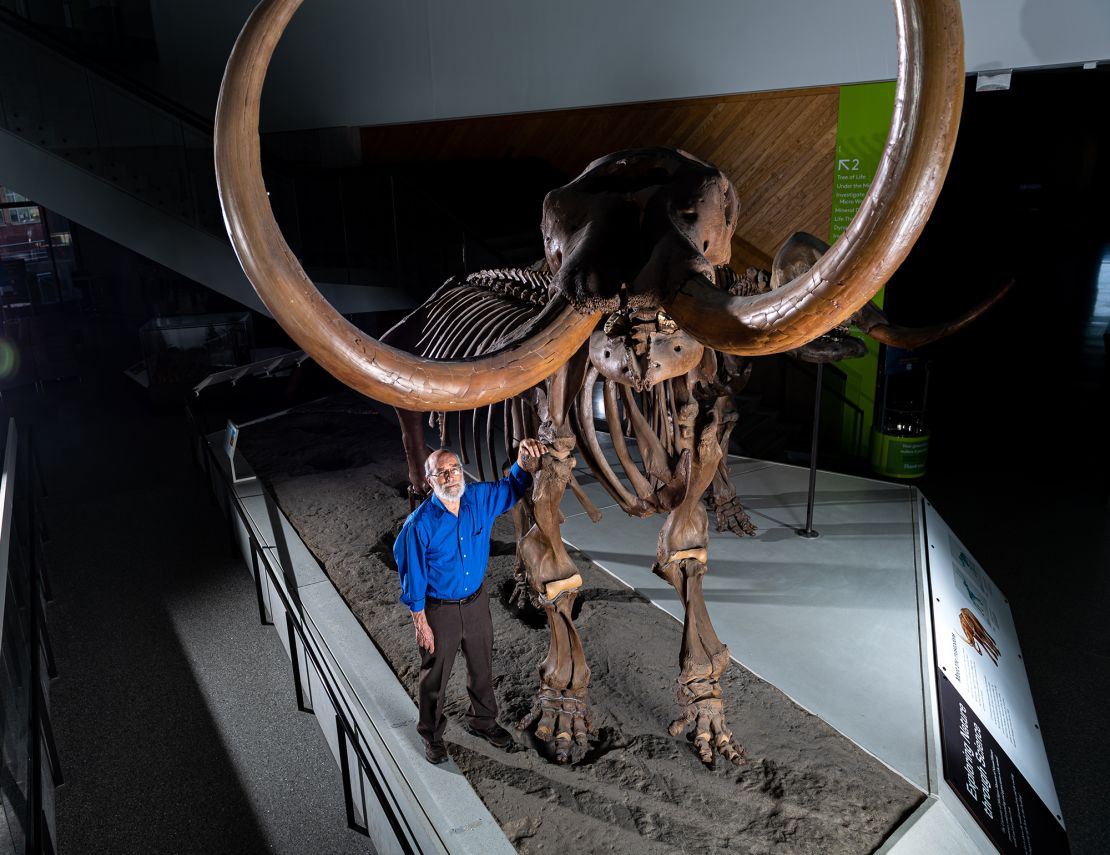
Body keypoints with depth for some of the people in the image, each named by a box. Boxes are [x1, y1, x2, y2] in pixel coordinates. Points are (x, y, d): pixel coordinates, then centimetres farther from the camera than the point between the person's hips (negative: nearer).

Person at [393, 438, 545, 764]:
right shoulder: (420, 524, -24)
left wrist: (522, 460, -14)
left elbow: (513, 488, 6)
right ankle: (431, 734, 41)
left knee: (482, 668, 23)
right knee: (435, 676, 16)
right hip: (440, 611, -4)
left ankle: (482, 721, 48)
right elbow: (413, 578, -15)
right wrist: (421, 624, -11)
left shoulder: (480, 498, -12)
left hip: (477, 602, 4)